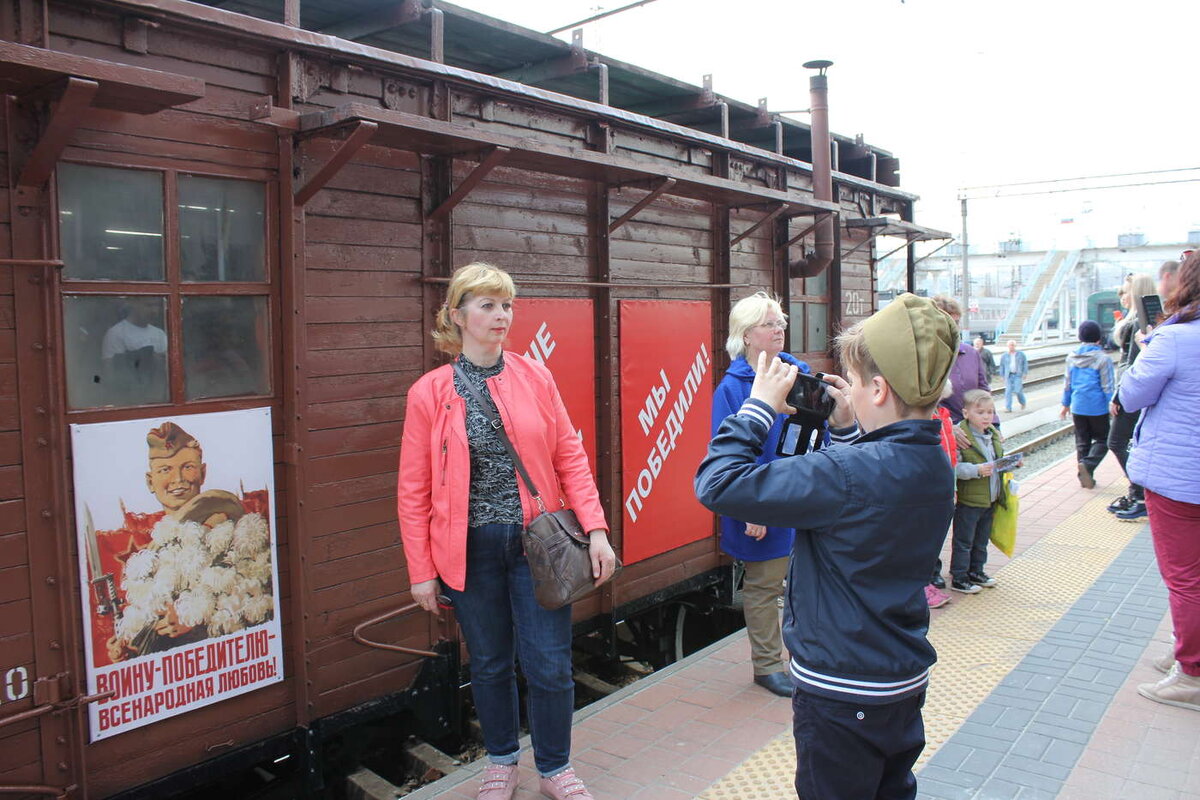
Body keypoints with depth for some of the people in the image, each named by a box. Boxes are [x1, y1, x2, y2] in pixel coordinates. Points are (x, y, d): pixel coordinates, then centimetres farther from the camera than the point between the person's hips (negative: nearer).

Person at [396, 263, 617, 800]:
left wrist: (595, 528, -9)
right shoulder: (429, 392, -3)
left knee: (550, 665, 5)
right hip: (470, 549, 0)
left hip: (536, 542, 0)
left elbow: (570, 456, 0)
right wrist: (421, 569, -1)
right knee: (489, 664, 15)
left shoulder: (535, 377, 0)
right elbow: (413, 490, 0)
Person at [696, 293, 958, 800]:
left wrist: (759, 407, -18)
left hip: (842, 693, -8)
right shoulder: (935, 464, -3)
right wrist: (846, 429, 3)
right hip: (907, 681, 8)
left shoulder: (851, 473, -31)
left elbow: (717, 483, -31)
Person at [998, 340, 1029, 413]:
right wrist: (1001, 376, 7)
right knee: (1008, 392, -5)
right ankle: (1008, 408, -3)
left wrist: (1025, 373, -3)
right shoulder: (1004, 356, 7)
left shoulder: (1021, 354, 5)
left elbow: (1025, 363, 7)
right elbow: (1002, 366, 12)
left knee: (1018, 390, -8)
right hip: (1008, 376, 2)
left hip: (1018, 375, -2)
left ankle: (1023, 403, 22)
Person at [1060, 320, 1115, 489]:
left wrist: (1066, 404, 20)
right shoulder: (1103, 358, -11)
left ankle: (1085, 477, 13)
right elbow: (1107, 386, -11)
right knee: (1102, 440, 7)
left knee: (1082, 442, 13)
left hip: (1077, 407, 5)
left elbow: (1067, 383, 11)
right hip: (1097, 407, -4)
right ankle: (1087, 464, -17)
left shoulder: (1072, 358, 4)